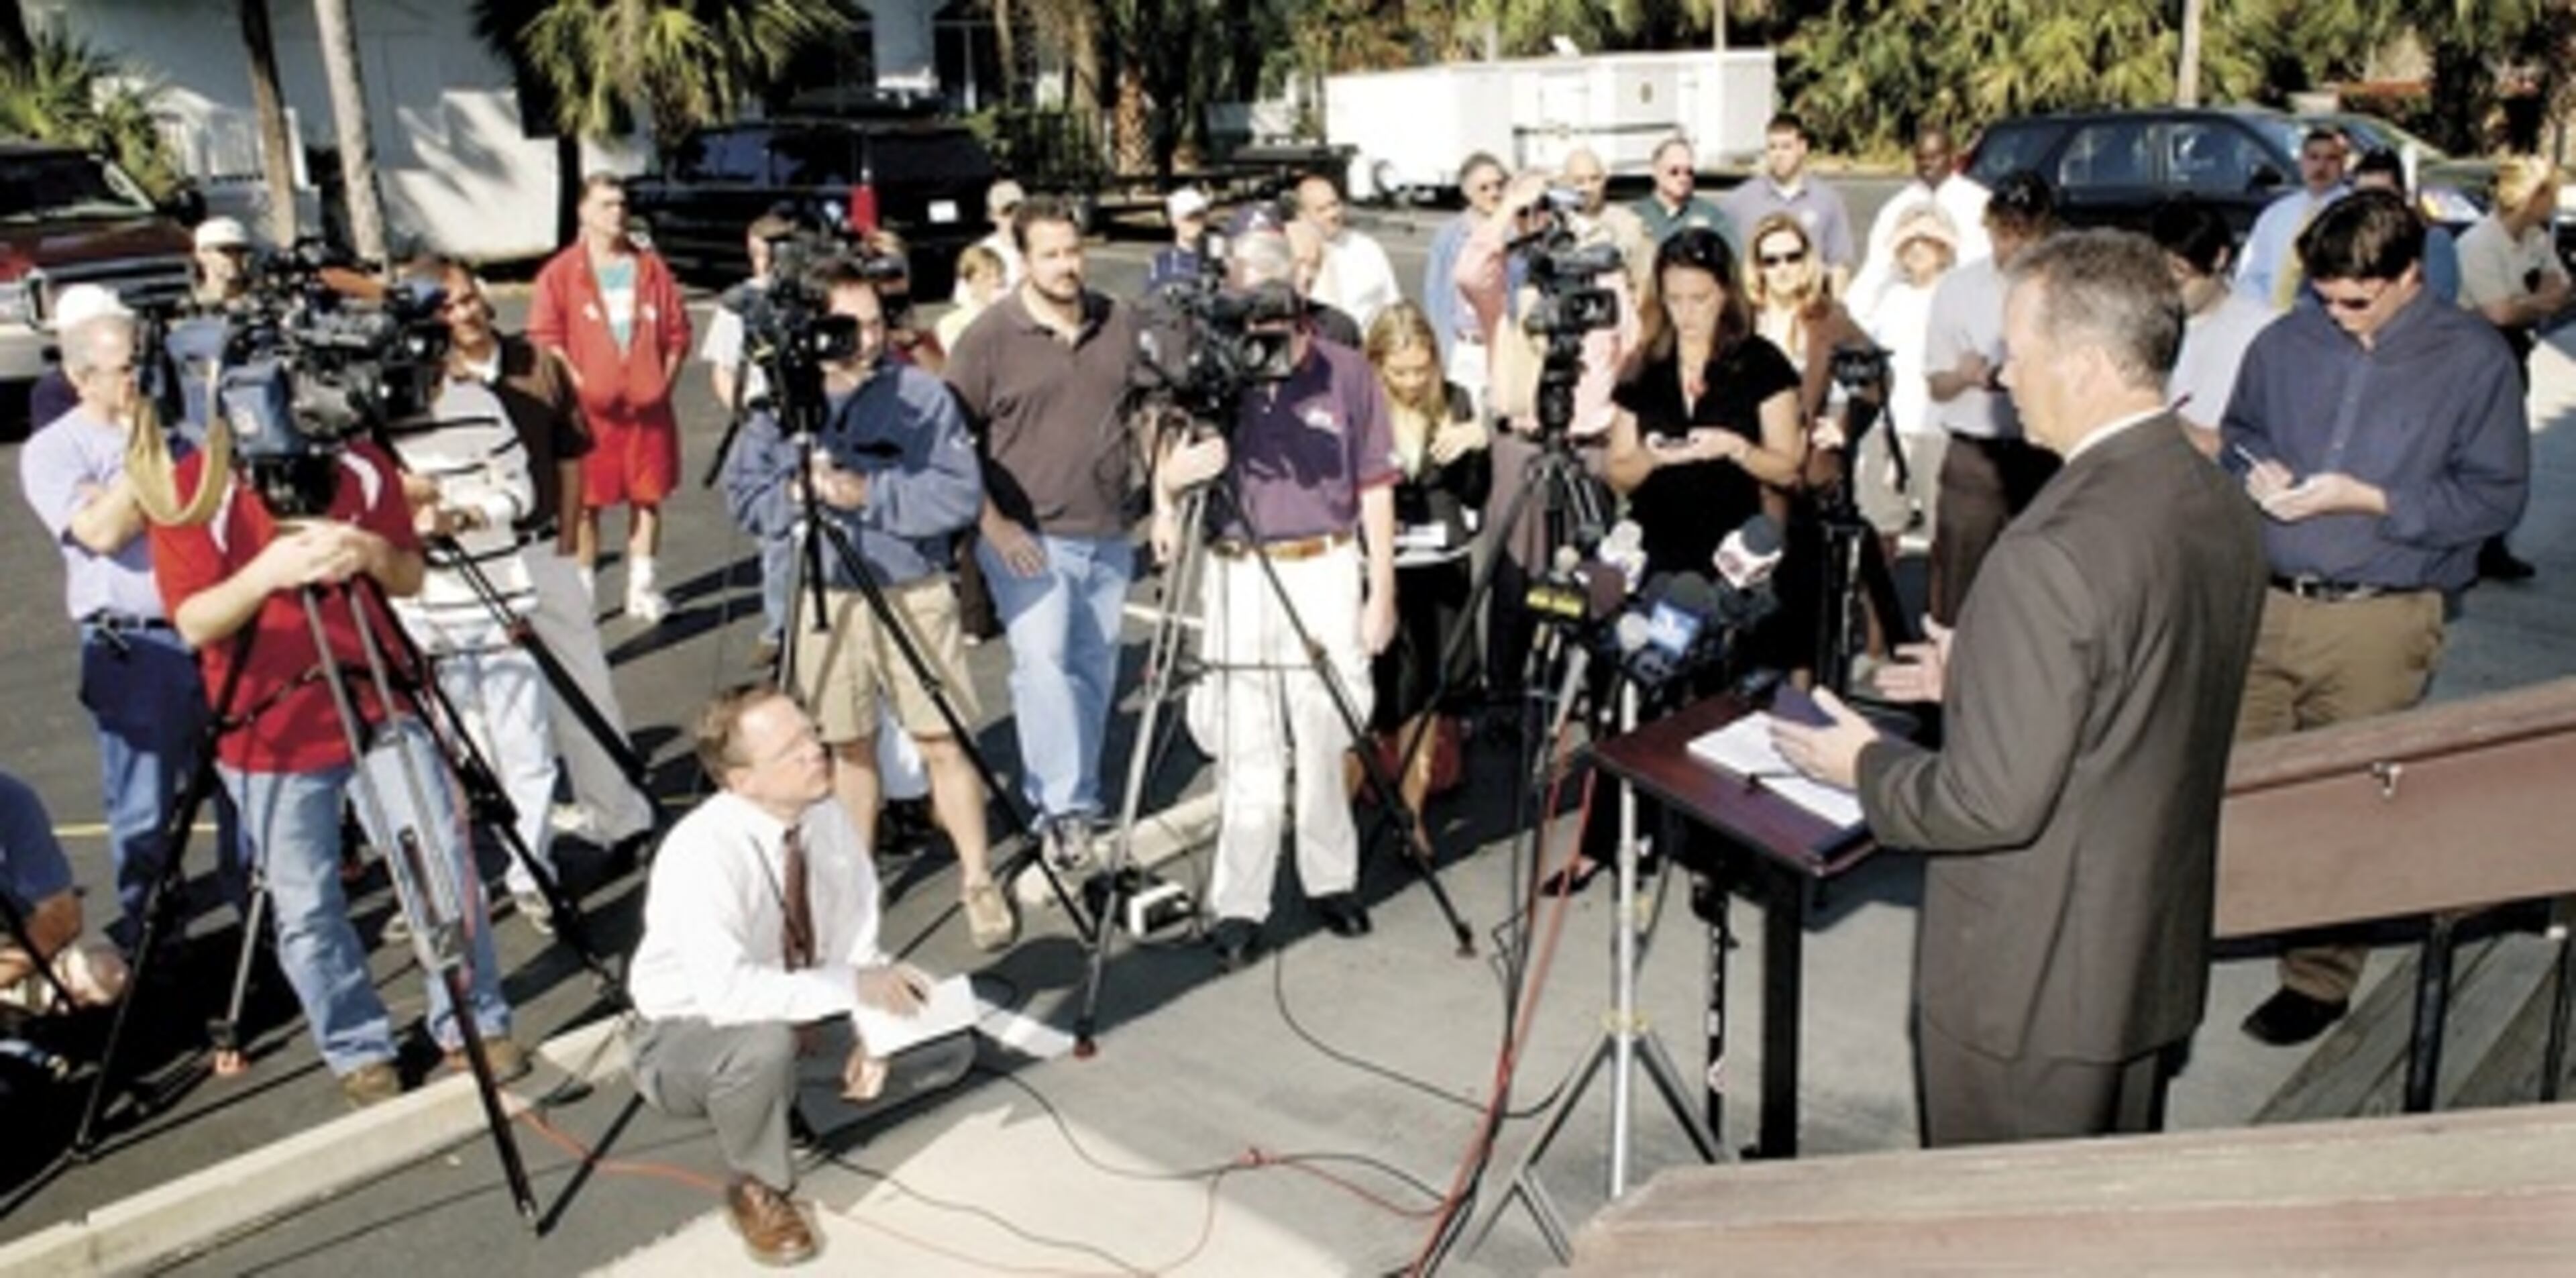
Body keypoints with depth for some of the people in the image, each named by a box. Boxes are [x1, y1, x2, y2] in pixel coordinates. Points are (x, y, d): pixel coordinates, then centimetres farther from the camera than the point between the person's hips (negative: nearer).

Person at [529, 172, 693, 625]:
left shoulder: (651, 267, 9)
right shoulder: (561, 272, 0)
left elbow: (677, 330, 11)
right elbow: (544, 337, -4)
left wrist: (664, 380, 0)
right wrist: (577, 384, -12)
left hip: (648, 405, 3)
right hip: (589, 408, -3)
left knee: (649, 498, 8)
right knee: (585, 502, 1)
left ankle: (642, 588, 18)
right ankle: (582, 590, 9)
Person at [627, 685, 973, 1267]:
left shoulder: (826, 817, -12)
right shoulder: (703, 854, -32)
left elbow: (857, 942, -3)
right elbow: (727, 992, -41)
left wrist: (873, 1036, -16)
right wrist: (853, 985, -36)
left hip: (805, 1019, 6)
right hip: (686, 1036, -6)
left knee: (948, 1048, -3)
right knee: (766, 1042, -39)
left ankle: (787, 1104, 8)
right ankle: (757, 1188, -9)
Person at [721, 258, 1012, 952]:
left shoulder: (922, 393, -7)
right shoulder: (780, 401, 0)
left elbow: (962, 493, -12)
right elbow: (743, 494, 3)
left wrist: (869, 494, -20)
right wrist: (798, 493, -17)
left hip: (915, 594, -2)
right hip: (826, 597, 2)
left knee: (943, 743, 2)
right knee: (848, 747, 13)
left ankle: (978, 881, 16)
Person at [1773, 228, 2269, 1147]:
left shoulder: (2053, 554, -29)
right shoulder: (2223, 513, 0)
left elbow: (1996, 803, -26)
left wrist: (1865, 765, -9)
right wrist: (1982, 678, 16)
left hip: (2029, 991, -8)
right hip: (2160, 964, 9)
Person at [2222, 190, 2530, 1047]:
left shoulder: (2473, 359, -3)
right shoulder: (2286, 344, 5)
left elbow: (2496, 495, -5)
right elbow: (2238, 435, 19)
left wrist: (2365, 499, -15)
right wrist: (2254, 471, -4)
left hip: (2378, 620, -3)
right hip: (2261, 600, 3)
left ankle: (2319, 979, 22)